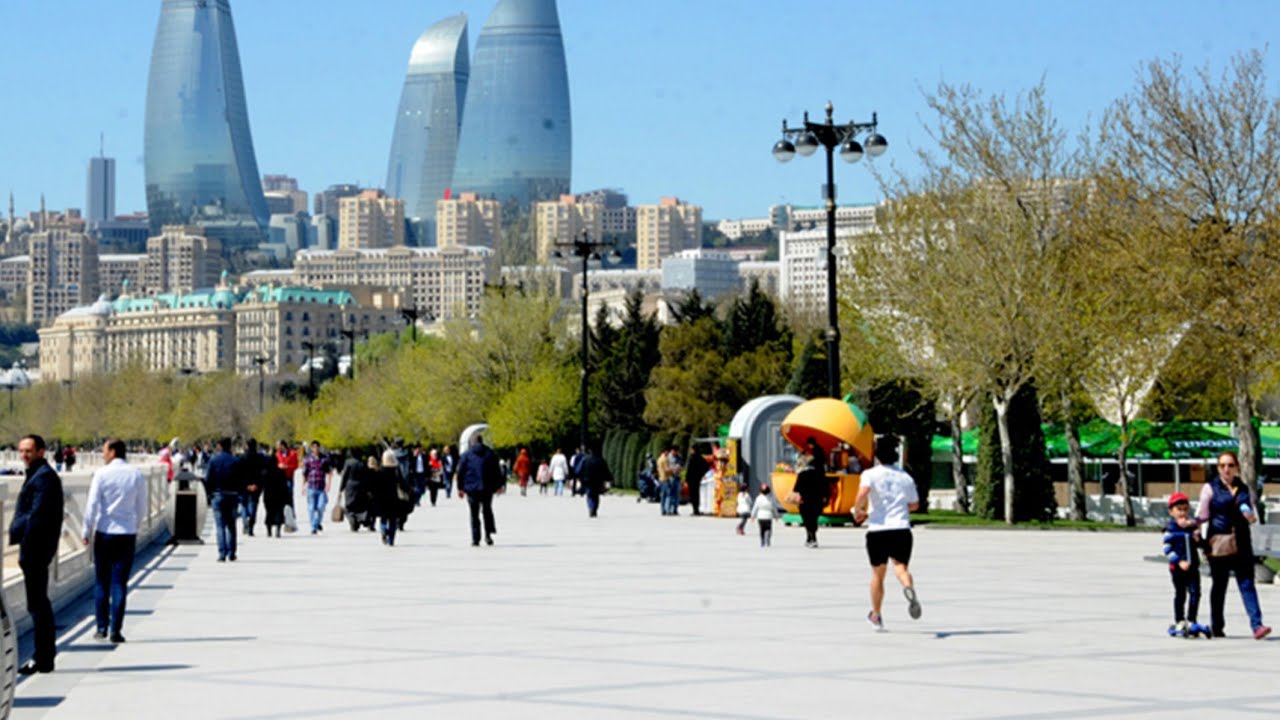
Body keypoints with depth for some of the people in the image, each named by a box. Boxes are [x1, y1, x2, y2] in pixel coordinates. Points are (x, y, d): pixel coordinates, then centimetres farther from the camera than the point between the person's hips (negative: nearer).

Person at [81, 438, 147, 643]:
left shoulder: (102, 474, -6)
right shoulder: (136, 475, 1)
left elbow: (92, 504, -7)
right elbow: (142, 508, 6)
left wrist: (87, 531, 2)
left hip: (104, 532, -1)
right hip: (127, 534, 1)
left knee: (101, 582, 10)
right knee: (120, 583, 2)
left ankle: (102, 627, 11)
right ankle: (115, 631, -1)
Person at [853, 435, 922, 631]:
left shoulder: (870, 474, -2)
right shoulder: (905, 477, 10)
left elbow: (863, 493, -20)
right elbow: (914, 504, 19)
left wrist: (857, 512, -3)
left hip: (878, 530, -1)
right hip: (902, 530, 1)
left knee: (878, 574, 14)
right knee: (901, 568, -7)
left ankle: (876, 616, 27)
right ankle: (908, 587, -43)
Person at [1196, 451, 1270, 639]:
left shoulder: (1245, 489, 13)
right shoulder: (1210, 488, 3)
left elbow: (1253, 518, 16)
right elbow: (1202, 516, 2)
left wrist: (1250, 516, -6)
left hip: (1241, 543, 2)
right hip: (1219, 542, -2)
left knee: (1247, 583, -6)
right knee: (1219, 585, 5)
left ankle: (1257, 625, -14)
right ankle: (1217, 627, 15)